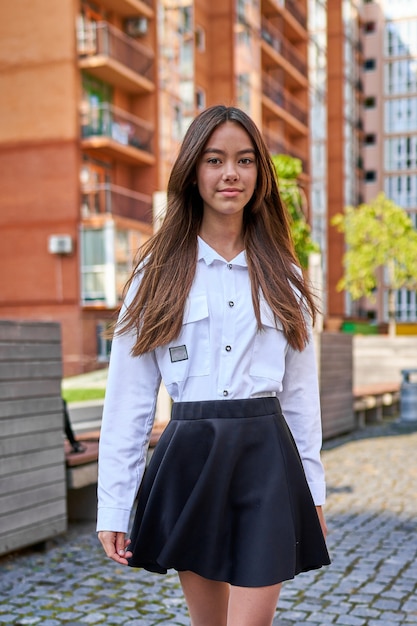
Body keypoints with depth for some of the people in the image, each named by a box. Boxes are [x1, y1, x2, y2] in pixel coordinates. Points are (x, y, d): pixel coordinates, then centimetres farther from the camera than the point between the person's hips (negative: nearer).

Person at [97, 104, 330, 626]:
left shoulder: (280, 274, 7)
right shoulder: (160, 271, 1)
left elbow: (300, 387, 10)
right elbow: (128, 395, -1)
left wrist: (312, 487, 10)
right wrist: (112, 507, -3)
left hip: (266, 457, 1)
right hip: (190, 458, 0)